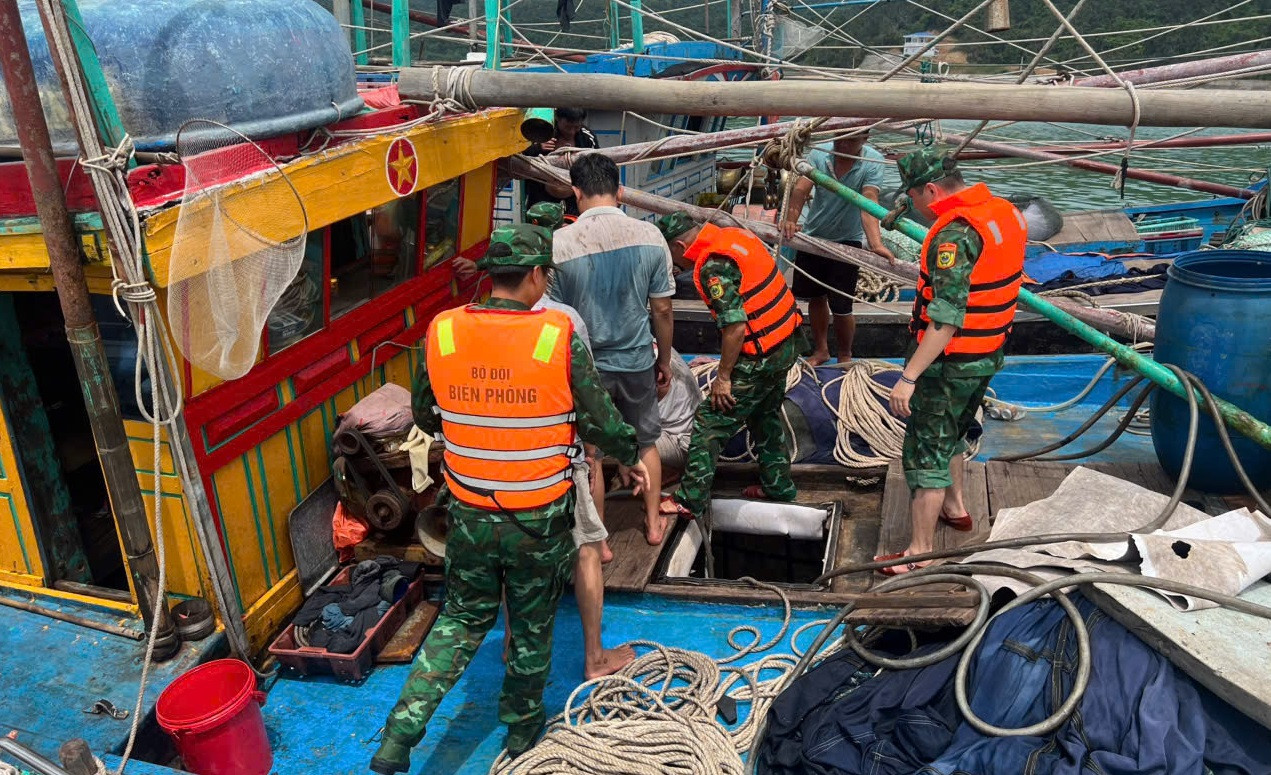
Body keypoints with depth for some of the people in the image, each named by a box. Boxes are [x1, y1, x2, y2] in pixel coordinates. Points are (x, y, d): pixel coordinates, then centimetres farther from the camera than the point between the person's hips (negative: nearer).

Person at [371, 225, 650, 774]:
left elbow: (425, 416, 5)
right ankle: (522, 729, 40)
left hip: (468, 515, 3)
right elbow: (599, 422, -10)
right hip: (539, 521, -2)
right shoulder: (559, 337, -18)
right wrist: (630, 458, 10)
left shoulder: (441, 332, -9)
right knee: (532, 627, 19)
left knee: (462, 618, 23)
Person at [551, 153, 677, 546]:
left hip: (585, 365, -2)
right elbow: (663, 310, -5)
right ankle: (653, 524, 38)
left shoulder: (559, 243, -17)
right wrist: (665, 360, 10)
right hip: (637, 362, 2)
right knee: (646, 442, 23)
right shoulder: (650, 236, -12)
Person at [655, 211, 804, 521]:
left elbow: (735, 326, -27)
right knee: (765, 415, 27)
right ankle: (777, 485, 39)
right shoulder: (737, 235, 6)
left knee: (709, 423, 0)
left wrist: (723, 377, -16)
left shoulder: (713, 266, -22)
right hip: (788, 343, 10)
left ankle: (691, 499, 8)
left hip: (761, 358, -10)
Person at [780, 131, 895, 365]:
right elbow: (801, 189, -24)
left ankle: (845, 356, 23)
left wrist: (876, 243, -46)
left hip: (847, 242, -3)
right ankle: (821, 350, 38)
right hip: (812, 236, 3)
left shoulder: (873, 161, -18)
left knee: (841, 307, -4)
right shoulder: (819, 153, -12)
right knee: (815, 297, 16)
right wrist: (790, 219, -43)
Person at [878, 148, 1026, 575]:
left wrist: (908, 377, -29)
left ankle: (920, 553, 8)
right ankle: (955, 507, 48)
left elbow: (946, 320, -30)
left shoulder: (954, 235, -26)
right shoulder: (1006, 212, 3)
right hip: (989, 356, 9)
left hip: (949, 362, -9)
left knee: (926, 452, 0)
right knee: (951, 433, 29)